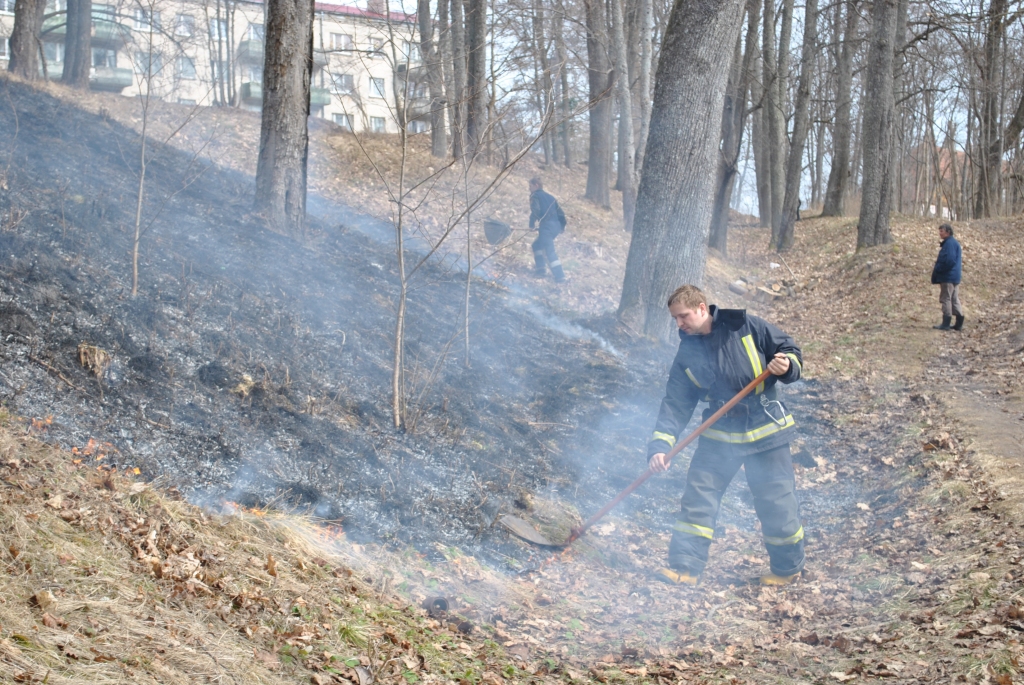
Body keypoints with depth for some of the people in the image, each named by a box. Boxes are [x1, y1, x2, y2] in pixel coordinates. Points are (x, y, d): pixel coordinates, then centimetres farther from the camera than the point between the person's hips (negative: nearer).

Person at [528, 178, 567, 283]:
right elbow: (560, 212, 22)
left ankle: (560, 276, -19)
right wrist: (562, 225, 25)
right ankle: (540, 269, 17)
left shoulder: (535, 196, 3)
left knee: (550, 251, -11)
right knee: (537, 244, 24)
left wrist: (532, 224, -8)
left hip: (546, 226, -8)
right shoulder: (550, 196, 25)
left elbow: (535, 210, -14)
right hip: (556, 226, 8)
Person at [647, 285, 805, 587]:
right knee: (697, 498, -2)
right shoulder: (687, 354, 2)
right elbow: (675, 404, -1)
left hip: (766, 431, -3)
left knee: (775, 503, 3)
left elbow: (790, 351, -1)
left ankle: (788, 567, 24)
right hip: (719, 436, 4)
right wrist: (659, 445, -13)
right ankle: (685, 567, 6)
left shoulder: (745, 326, -8)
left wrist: (786, 365, -25)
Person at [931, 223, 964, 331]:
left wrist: (936, 269, -13)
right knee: (954, 299, 12)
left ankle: (946, 324, -4)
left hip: (947, 277, -10)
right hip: (954, 277, 10)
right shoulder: (954, 243, 17)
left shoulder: (949, 243, -15)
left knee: (946, 299, -6)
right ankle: (959, 324, 13)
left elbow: (949, 260, -23)